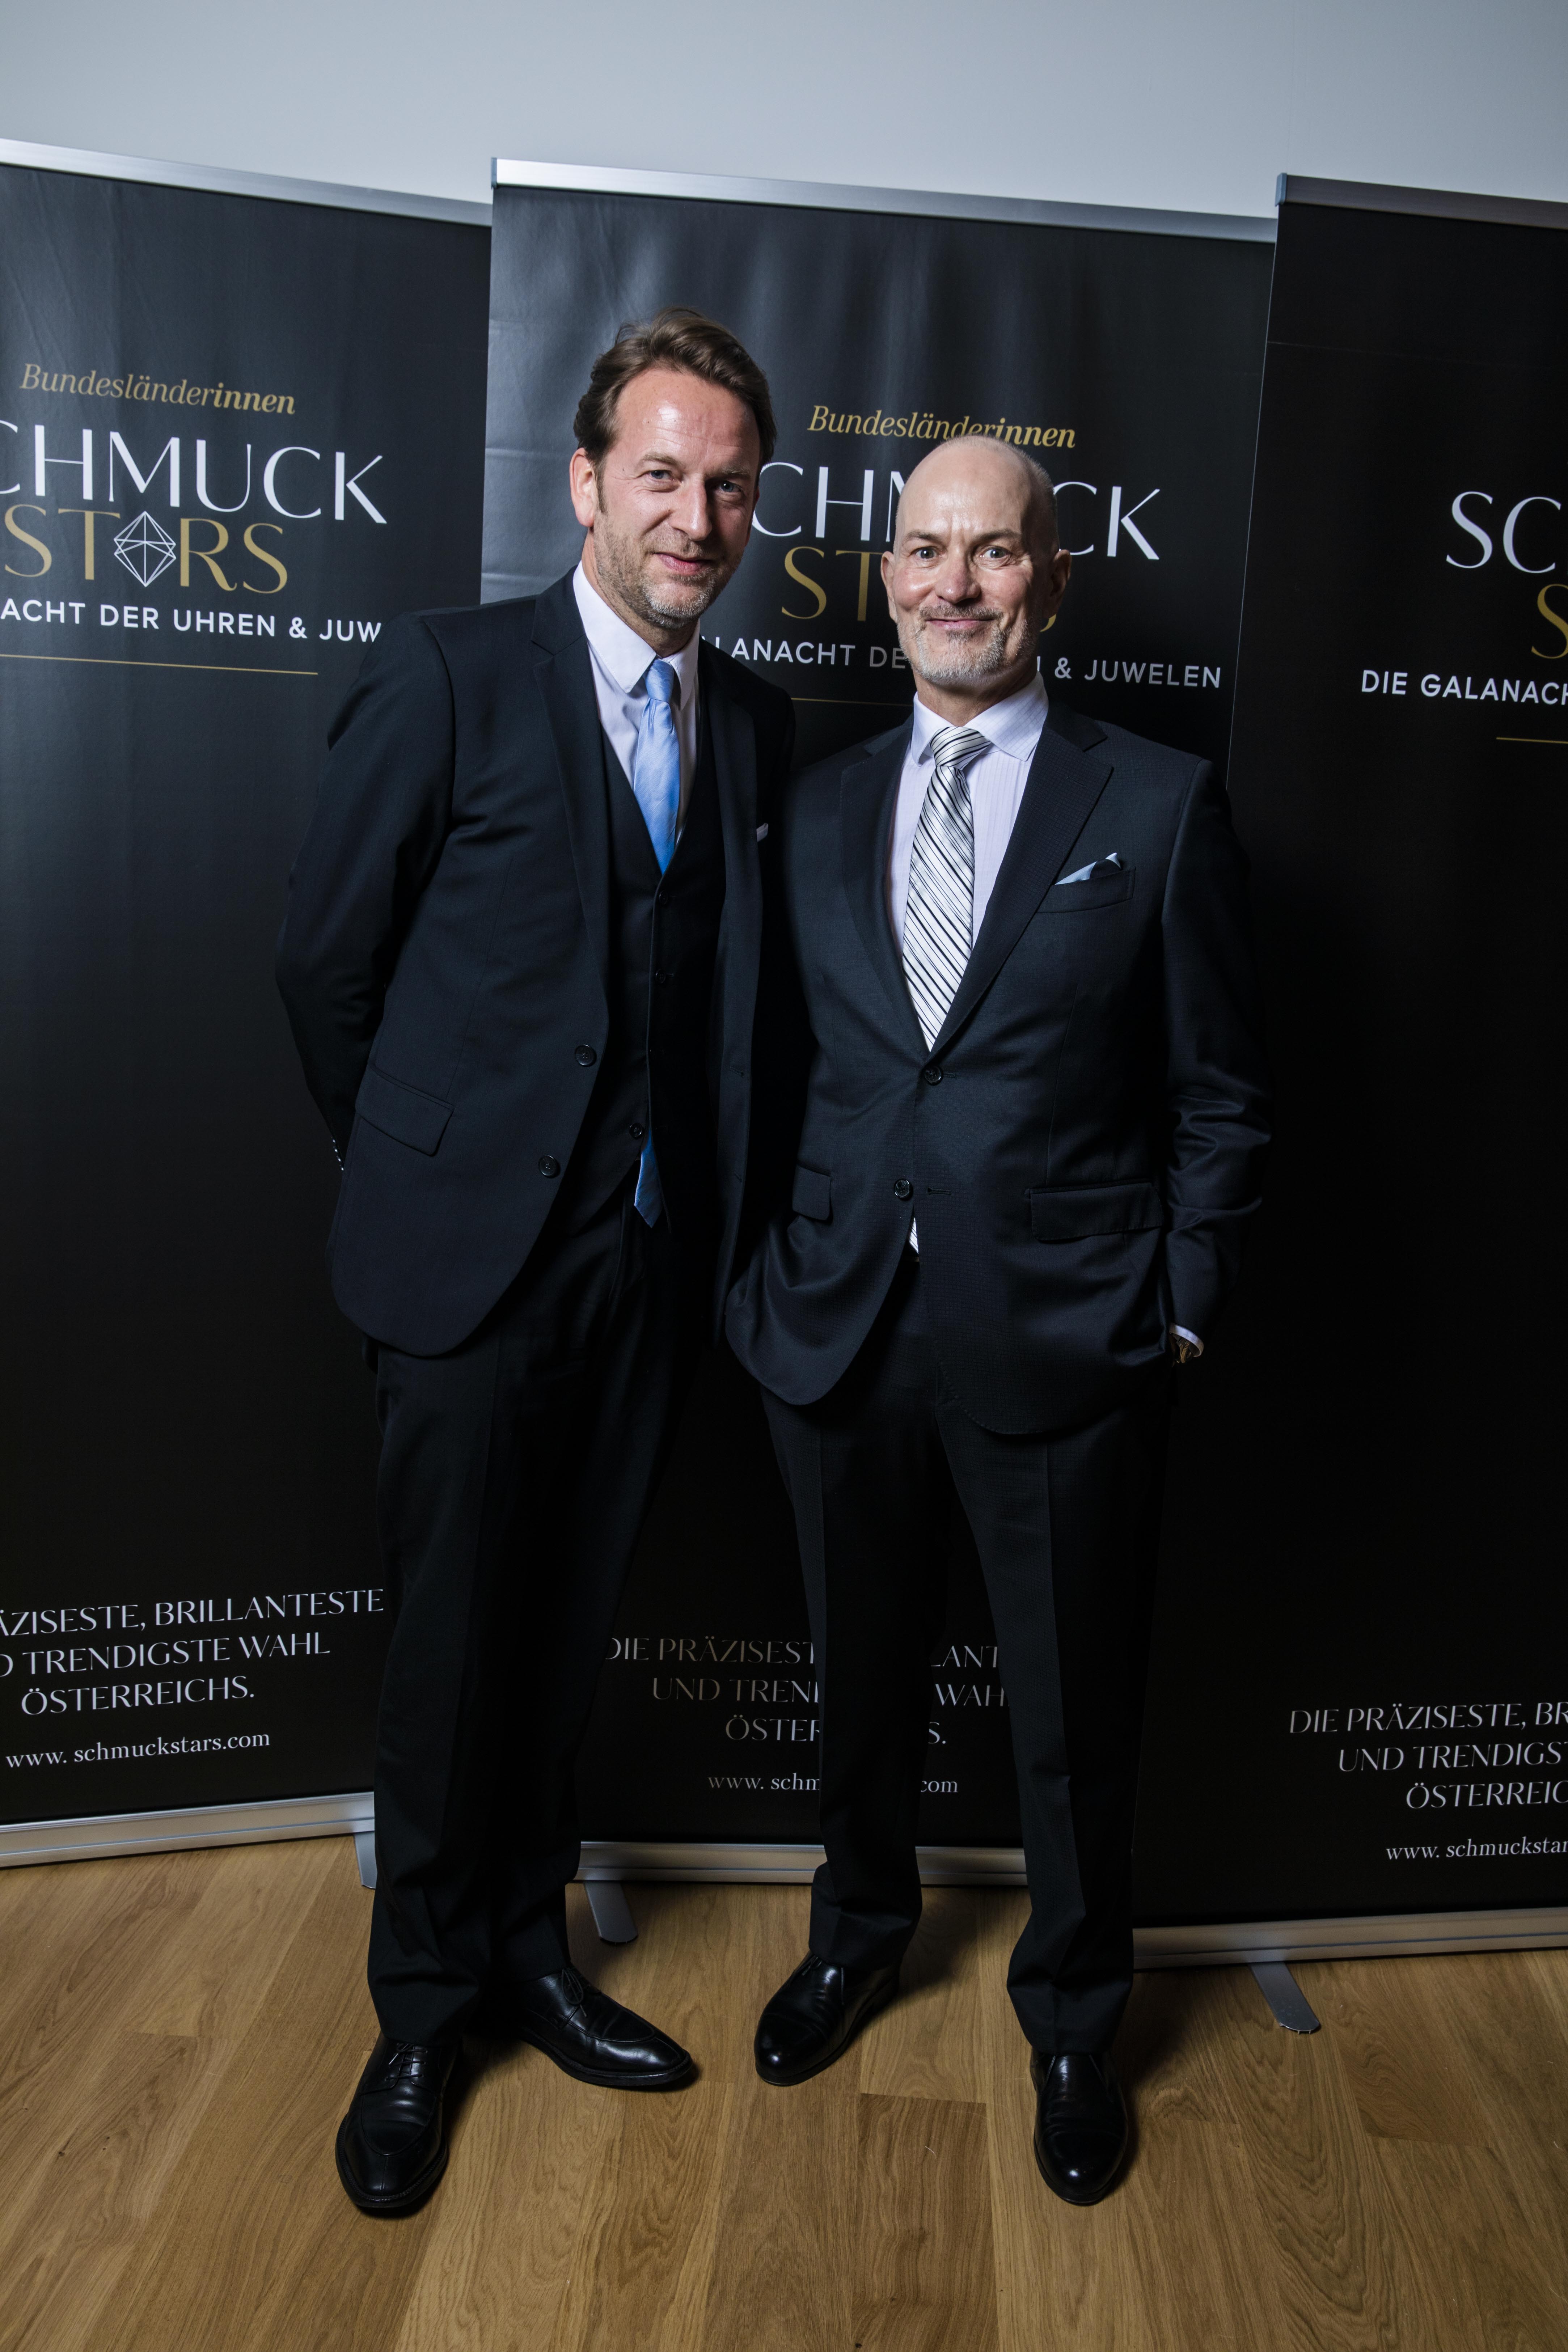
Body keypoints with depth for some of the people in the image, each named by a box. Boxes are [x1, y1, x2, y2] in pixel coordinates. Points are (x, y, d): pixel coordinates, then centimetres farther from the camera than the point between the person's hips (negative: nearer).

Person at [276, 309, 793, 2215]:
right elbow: (323, 959, -2)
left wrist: (701, 1199, 8)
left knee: (565, 1636, 16)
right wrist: (420, 1171, 5)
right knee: (455, 1645, 8)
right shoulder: (448, 677, -7)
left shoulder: (755, 724, 8)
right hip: (473, 1256, -4)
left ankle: (527, 1952, 38)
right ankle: (420, 2014, 30)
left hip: (652, 1261, 4)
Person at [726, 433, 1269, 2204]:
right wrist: (765, 1270, 4)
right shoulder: (820, 810, 8)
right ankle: (862, 1928, 48)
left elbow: (1219, 1096, -1)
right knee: (861, 1667, 20)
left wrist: (1179, 1308, -5)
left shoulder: (1160, 807, -2)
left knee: (1073, 1711, 13)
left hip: (1065, 1342, -2)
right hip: (841, 1326, 3)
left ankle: (1072, 2020, 40)